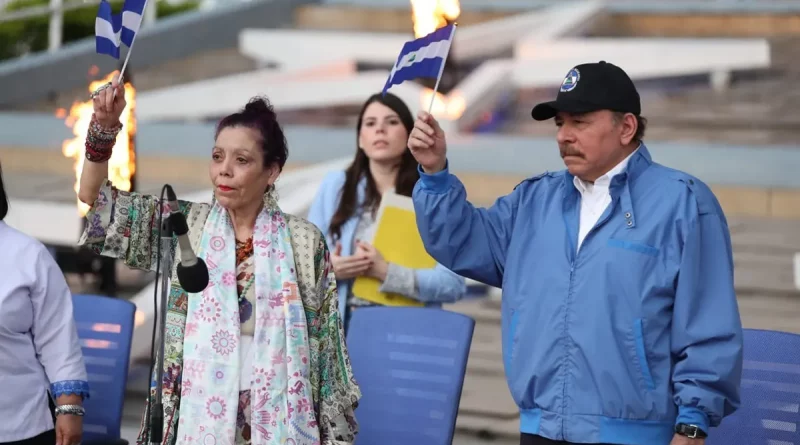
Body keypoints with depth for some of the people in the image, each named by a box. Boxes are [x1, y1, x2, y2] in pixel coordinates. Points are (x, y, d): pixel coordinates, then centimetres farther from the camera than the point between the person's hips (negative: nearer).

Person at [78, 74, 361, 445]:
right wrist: (104, 126, -13)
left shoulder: (304, 241, -1)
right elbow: (94, 200, 2)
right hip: (197, 412, 1)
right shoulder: (185, 225, 3)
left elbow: (327, 340, 2)